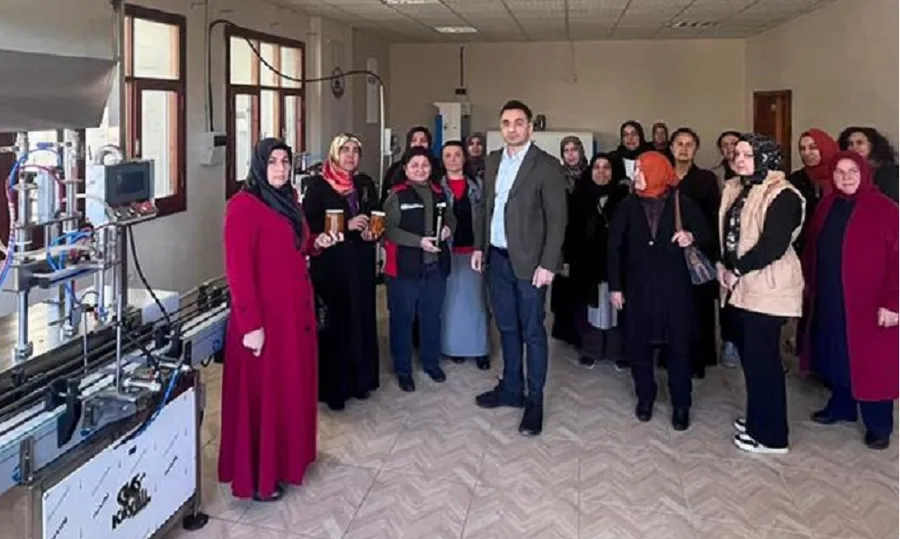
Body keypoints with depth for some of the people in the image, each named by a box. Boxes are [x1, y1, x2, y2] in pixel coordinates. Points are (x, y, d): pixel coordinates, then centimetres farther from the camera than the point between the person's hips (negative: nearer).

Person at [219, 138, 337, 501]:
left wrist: (315, 244, 4)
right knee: (262, 392, 2)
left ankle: (285, 459, 33)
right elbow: (238, 269, -20)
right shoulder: (243, 206, -16)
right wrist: (251, 324, -23)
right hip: (264, 314, -8)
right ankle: (257, 477, 15)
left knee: (291, 386, 17)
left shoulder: (288, 200, 11)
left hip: (295, 308, 9)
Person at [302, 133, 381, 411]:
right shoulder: (319, 184, -3)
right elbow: (309, 222, -10)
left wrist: (372, 231, -3)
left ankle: (360, 378, 19)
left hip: (360, 263, 5)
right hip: (331, 263, -5)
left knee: (361, 319, 6)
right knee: (334, 322, -3)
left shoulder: (365, 183, 12)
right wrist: (347, 226, -17)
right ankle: (333, 385, 7)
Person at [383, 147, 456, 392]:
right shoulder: (397, 195, -8)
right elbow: (389, 229, -15)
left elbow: (450, 218, 22)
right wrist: (419, 241, -23)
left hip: (436, 266, 5)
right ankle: (403, 369, 18)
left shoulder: (438, 192, 10)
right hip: (405, 267, -5)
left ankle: (431, 362, 34)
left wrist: (448, 228, -1)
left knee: (432, 317, 17)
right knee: (403, 319, 5)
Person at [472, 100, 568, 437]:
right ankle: (511, 389, 30)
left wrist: (547, 264, -16)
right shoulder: (493, 161, 9)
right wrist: (480, 246, 11)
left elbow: (557, 219, -12)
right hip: (497, 258, 6)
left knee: (532, 331, 2)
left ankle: (534, 401, 12)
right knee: (507, 328, 16)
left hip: (528, 261, -6)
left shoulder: (547, 165, -10)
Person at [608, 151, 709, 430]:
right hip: (639, 286, 1)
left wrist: (691, 236, -20)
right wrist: (615, 286, -1)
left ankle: (681, 405, 15)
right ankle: (645, 397, 25)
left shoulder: (681, 202, -3)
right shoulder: (629, 205, 0)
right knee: (638, 344, 6)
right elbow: (614, 246, 1)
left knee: (678, 345, 2)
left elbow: (705, 231, 5)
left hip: (674, 286, -1)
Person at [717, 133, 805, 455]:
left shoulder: (782, 196, -14)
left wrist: (737, 271, -14)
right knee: (749, 355, 16)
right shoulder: (735, 189, 12)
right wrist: (721, 265, -1)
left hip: (768, 287, -8)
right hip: (741, 286, 8)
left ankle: (771, 435, 10)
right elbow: (724, 231, 15)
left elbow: (773, 245, -21)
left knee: (762, 359, -2)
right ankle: (757, 418, 31)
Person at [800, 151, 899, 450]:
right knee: (835, 354, 16)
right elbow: (813, 248, 13)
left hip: (867, 301, -6)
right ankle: (841, 405, 33)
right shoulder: (827, 205, 8)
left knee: (870, 360, 2)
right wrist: (809, 282, 11)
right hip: (828, 298, 6)